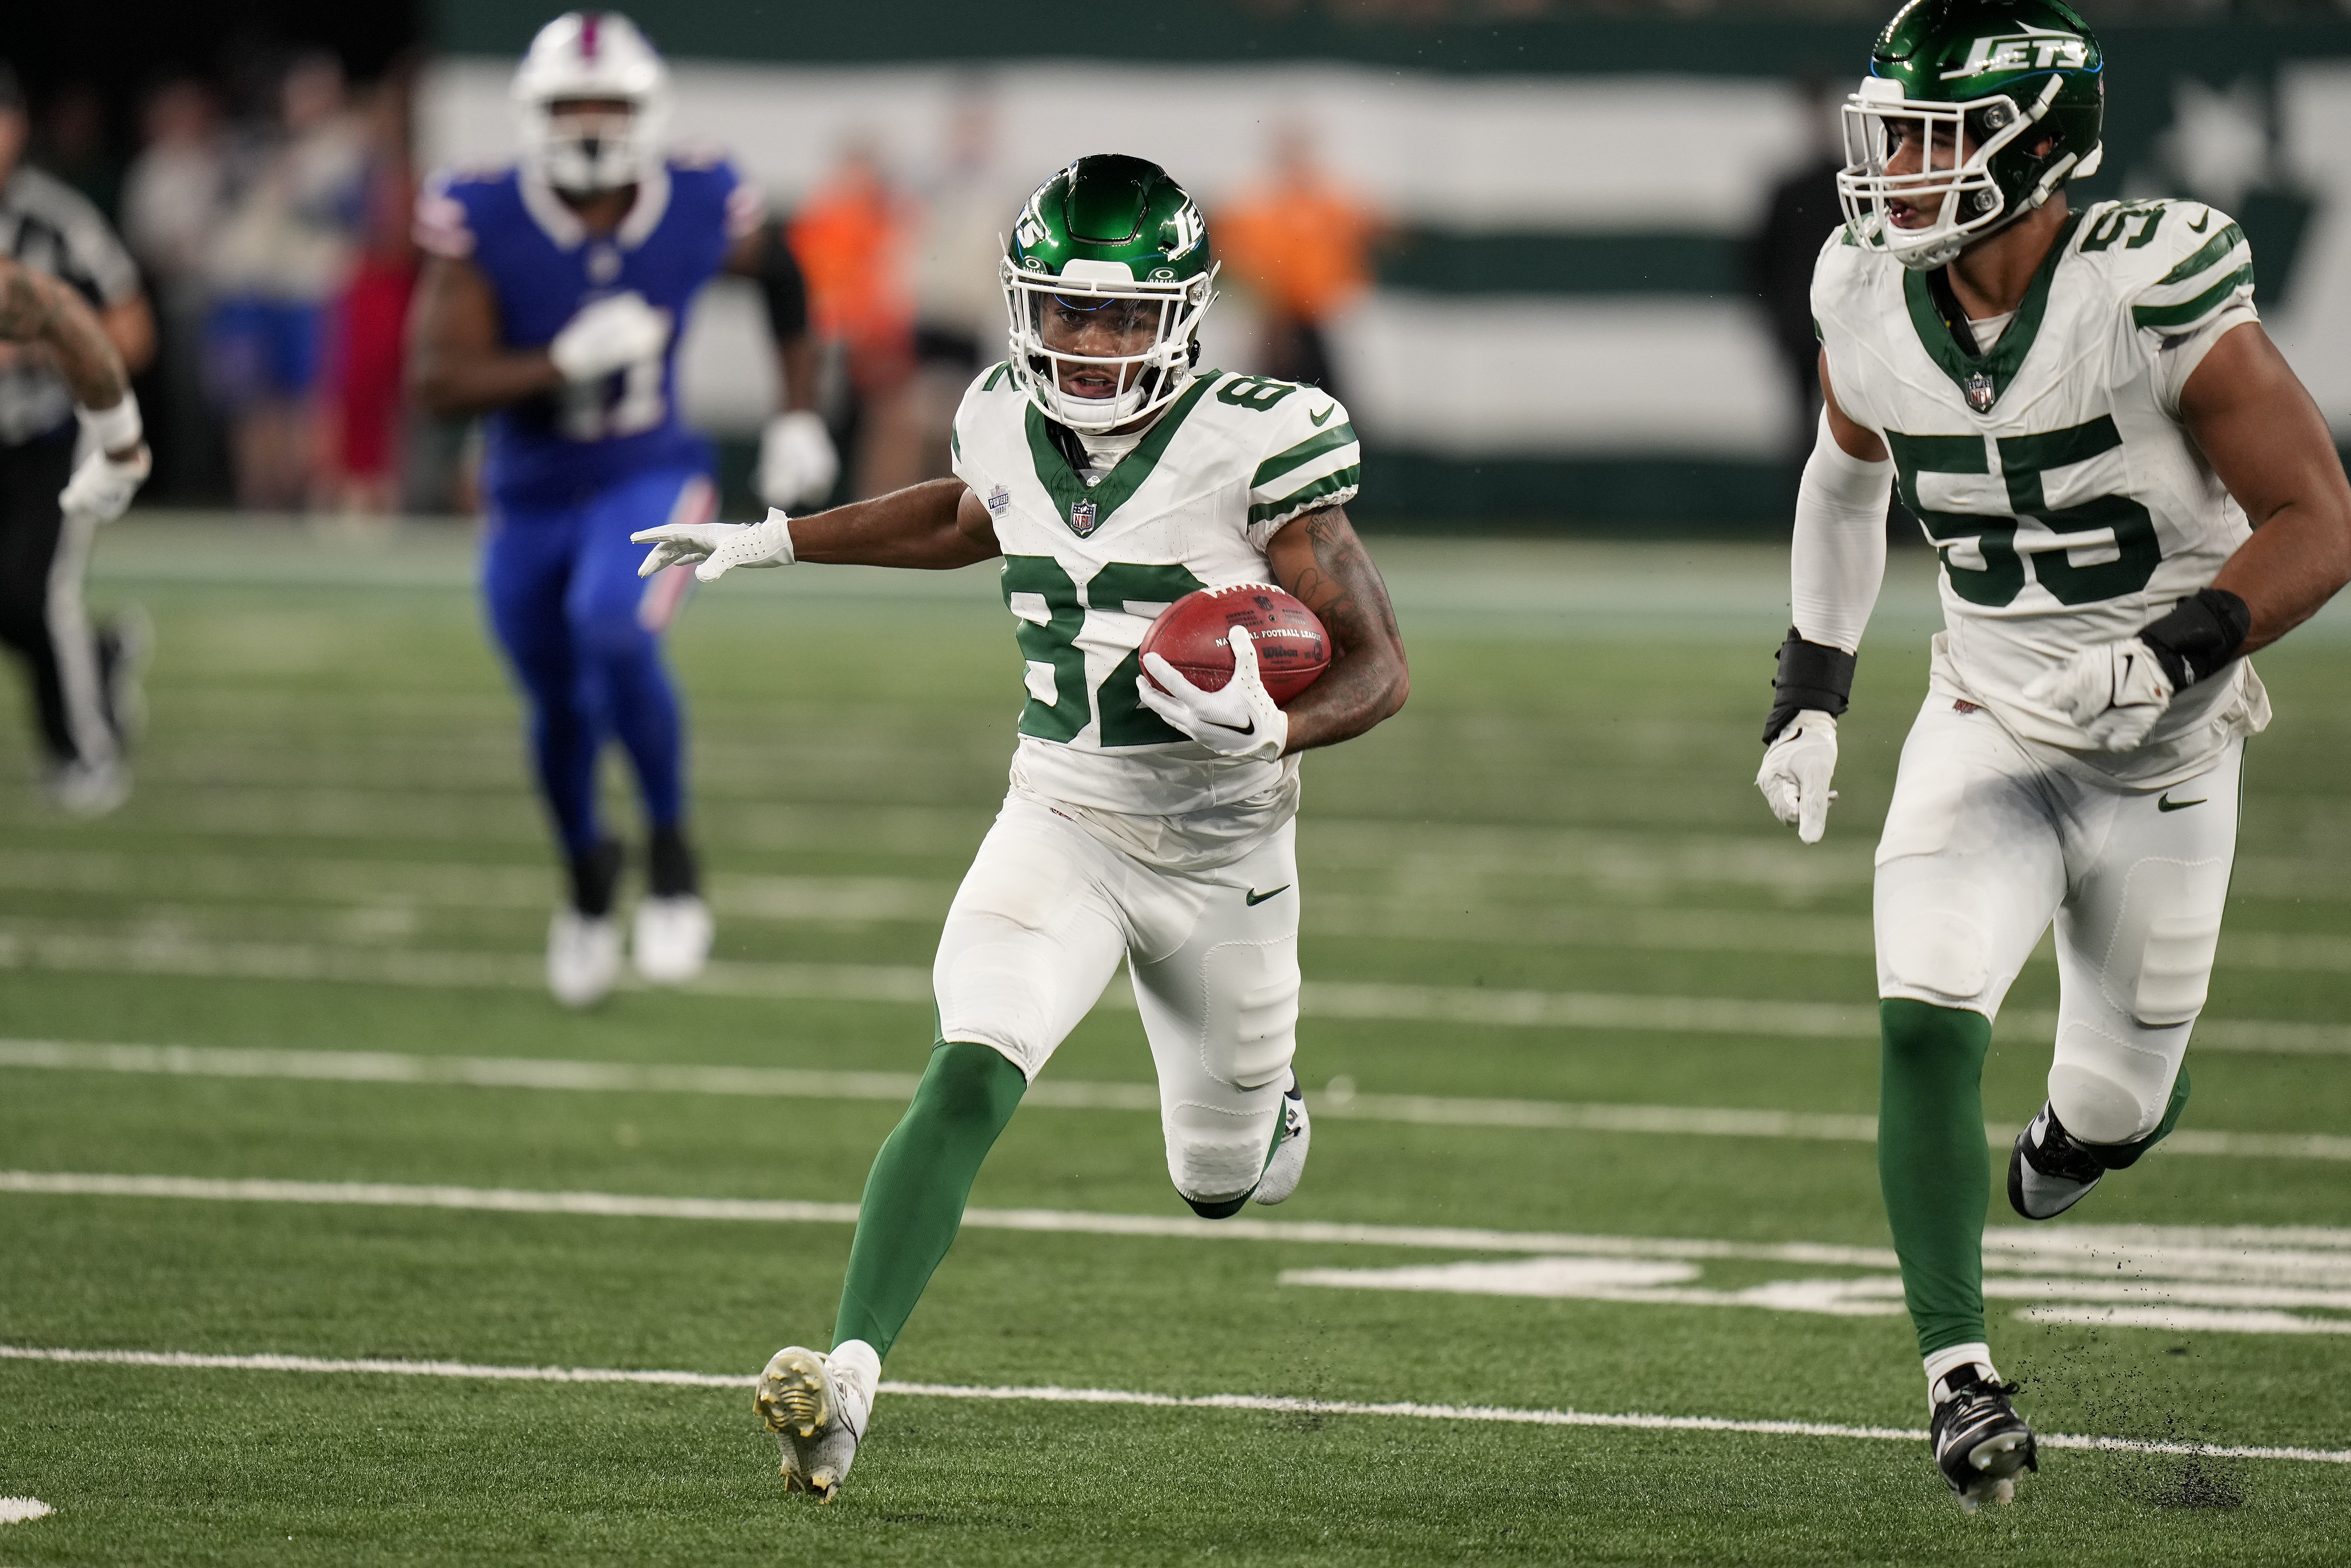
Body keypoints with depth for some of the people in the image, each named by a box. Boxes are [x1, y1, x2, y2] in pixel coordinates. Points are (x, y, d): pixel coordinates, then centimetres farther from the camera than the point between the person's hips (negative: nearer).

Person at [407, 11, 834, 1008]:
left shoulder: (698, 212, -12)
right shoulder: (483, 225, -18)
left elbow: (783, 280, 11)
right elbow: (437, 382, -23)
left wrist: (799, 416, 7)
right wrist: (566, 363, -35)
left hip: (647, 483, -2)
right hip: (531, 500, 2)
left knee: (612, 635, -30)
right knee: (559, 708, 14)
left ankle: (671, 852, -9)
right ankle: (587, 874, 46)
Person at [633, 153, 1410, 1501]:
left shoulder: (1254, 447, -19)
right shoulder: (1011, 425, -4)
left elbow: (1379, 666, -14)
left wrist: (1274, 734, -34)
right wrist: (769, 542, 23)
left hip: (1220, 847, -2)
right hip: (1058, 822, 2)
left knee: (1222, 1186, 17)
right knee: (969, 1084, -25)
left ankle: (1272, 1106, 55)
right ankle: (852, 1376, -32)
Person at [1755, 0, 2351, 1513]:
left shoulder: (2156, 298, -23)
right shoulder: (1874, 307, -7)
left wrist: (2164, 655, -31)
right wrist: (1811, 689, 12)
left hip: (2162, 755, -3)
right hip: (1987, 729, 3)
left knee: (2119, 1103, 11)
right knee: (1925, 1029, -20)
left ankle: (2084, 1123, 49)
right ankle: (1962, 1379, -16)